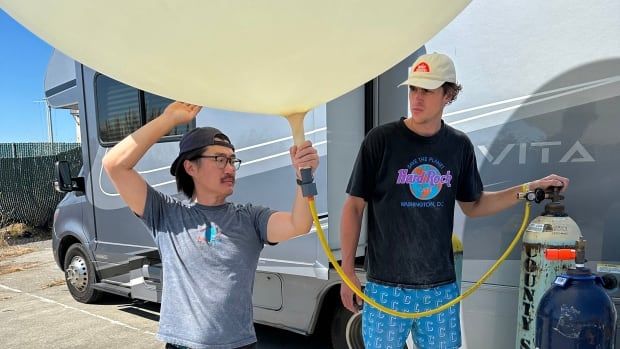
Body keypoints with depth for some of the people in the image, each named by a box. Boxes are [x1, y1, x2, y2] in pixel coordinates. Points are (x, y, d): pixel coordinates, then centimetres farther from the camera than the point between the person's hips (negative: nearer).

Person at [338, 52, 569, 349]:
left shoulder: (459, 145, 2)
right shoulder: (381, 140, -10)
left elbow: (473, 205, 13)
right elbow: (354, 206, -6)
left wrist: (529, 188, 2)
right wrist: (348, 272, -7)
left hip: (442, 287, 3)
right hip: (386, 286, -3)